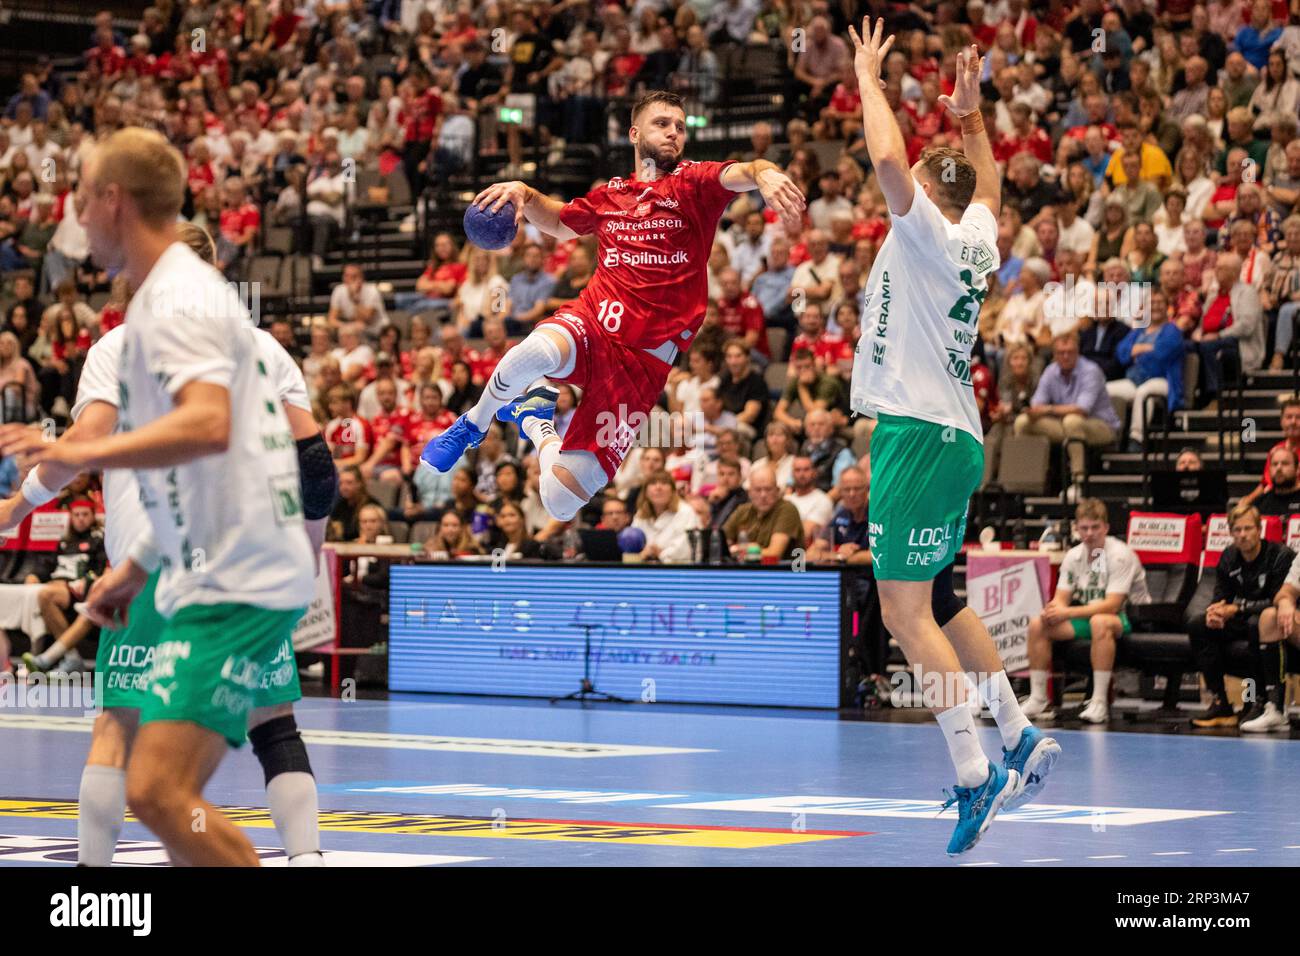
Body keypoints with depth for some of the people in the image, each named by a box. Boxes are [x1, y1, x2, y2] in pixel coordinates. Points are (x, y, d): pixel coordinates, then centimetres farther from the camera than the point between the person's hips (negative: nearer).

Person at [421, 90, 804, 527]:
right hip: (591, 324, 2)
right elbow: (559, 222, 35)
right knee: (536, 352, -40)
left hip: (644, 360, -2)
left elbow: (739, 174, -19)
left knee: (561, 503, -8)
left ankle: (531, 418, 27)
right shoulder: (610, 195, 15)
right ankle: (474, 423, -6)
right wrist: (525, 194, 13)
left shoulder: (693, 183, 3)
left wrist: (764, 173, -44)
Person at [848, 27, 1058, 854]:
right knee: (938, 603, 20)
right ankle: (1021, 741, 22)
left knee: (907, 609, -13)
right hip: (951, 435, 9)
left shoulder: (930, 233, -8)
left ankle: (976, 778, -19)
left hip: (921, 435, -9)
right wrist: (971, 113, 39)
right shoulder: (975, 238, 13)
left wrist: (869, 77, -10)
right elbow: (990, 188, 37)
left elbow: (889, 160, -23)